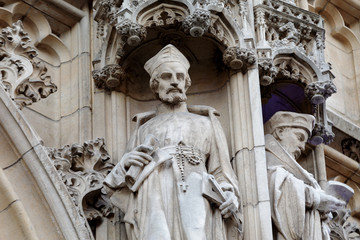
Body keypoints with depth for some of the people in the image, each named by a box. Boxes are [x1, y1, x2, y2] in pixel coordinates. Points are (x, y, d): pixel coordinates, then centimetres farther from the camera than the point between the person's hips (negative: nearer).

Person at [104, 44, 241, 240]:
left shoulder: (206, 124, 25)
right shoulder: (144, 129, 28)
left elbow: (220, 172, 17)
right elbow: (124, 185, 25)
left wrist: (229, 195, -4)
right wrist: (125, 164, 4)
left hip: (194, 203, -1)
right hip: (153, 207, 1)